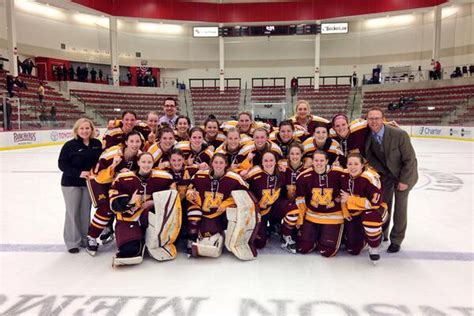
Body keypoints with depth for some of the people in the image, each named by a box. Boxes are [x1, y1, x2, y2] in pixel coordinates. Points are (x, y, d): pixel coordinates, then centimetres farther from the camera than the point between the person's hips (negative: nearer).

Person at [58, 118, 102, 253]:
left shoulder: (97, 144, -1)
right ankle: (72, 242, 15)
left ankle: (85, 239, 25)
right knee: (73, 212, 3)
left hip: (89, 183, 4)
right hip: (71, 183, -3)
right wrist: (79, 173, -22)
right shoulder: (70, 145, -11)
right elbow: (62, 164, -12)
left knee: (85, 212, 12)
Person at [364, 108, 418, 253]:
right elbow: (368, 155, -2)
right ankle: (382, 233, 30)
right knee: (384, 203, 10)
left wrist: (404, 181, -17)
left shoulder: (399, 134, -30)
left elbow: (410, 159, -21)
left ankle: (396, 239, 17)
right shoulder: (367, 136, -18)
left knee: (400, 205, 0)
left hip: (403, 173, -4)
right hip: (385, 172, 4)